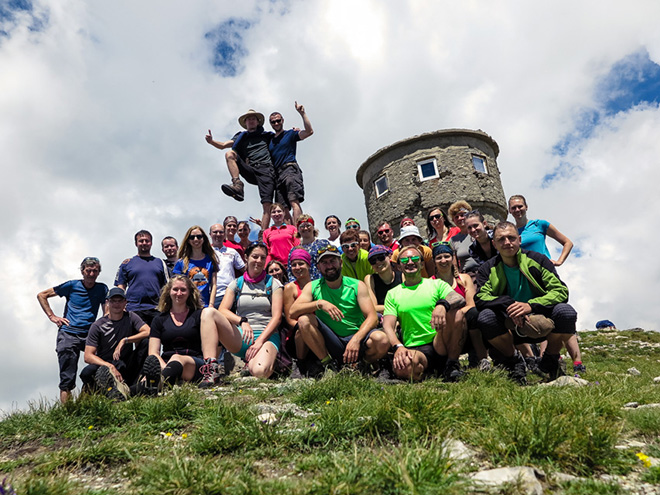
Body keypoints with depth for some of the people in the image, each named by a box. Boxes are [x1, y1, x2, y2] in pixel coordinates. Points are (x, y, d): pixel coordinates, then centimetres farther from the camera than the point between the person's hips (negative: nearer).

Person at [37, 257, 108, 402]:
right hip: (68, 334, -1)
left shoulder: (102, 289, 10)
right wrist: (52, 316, 5)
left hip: (90, 335, 1)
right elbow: (41, 295, 13)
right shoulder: (72, 286, 6)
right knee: (67, 379, -4)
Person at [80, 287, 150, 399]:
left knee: (146, 341, -20)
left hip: (126, 366, 2)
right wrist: (110, 367, -27)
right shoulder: (97, 326, -4)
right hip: (103, 365, -2)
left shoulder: (130, 317, 3)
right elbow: (88, 356, -12)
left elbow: (148, 332, -13)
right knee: (87, 373, -34)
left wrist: (125, 340, -22)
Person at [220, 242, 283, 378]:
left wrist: (260, 341, -14)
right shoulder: (237, 284, 14)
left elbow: (277, 317, 0)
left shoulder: (273, 284, 9)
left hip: (267, 335, -2)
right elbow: (222, 311, 2)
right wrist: (242, 321, -18)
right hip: (241, 336, 2)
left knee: (260, 372, -36)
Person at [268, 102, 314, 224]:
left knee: (294, 202, -24)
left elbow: (309, 131, -4)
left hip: (290, 169, -6)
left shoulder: (290, 134, 12)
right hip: (277, 175, 6)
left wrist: (302, 113, -9)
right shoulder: (270, 141, 28)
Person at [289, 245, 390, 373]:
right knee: (303, 320, -24)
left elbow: (372, 317, -9)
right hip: (330, 344, 1)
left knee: (381, 340, -32)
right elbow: (292, 312, -11)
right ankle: (328, 363, -8)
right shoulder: (313, 287, 4)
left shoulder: (357, 286, 1)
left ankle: (364, 363, 3)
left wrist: (356, 339, -27)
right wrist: (319, 303, -26)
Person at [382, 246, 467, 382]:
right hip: (413, 349, 0)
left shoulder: (437, 284, 11)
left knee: (456, 314, -27)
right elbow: (388, 326, 2)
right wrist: (398, 346, -19)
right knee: (402, 369, -36)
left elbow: (460, 299, -8)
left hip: (439, 344, 1)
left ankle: (452, 364, -10)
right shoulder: (392, 294, 13)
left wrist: (442, 304, -31)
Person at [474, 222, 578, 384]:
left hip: (542, 324, 0)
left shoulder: (538, 260, -1)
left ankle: (550, 360, 1)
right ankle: (514, 361, -2)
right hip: (510, 329, 0)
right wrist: (508, 304, -32)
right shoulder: (488, 269, 1)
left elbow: (561, 291, -9)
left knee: (566, 312, -29)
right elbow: (480, 298, -14)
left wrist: (531, 305, -26)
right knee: (485, 318, -30)